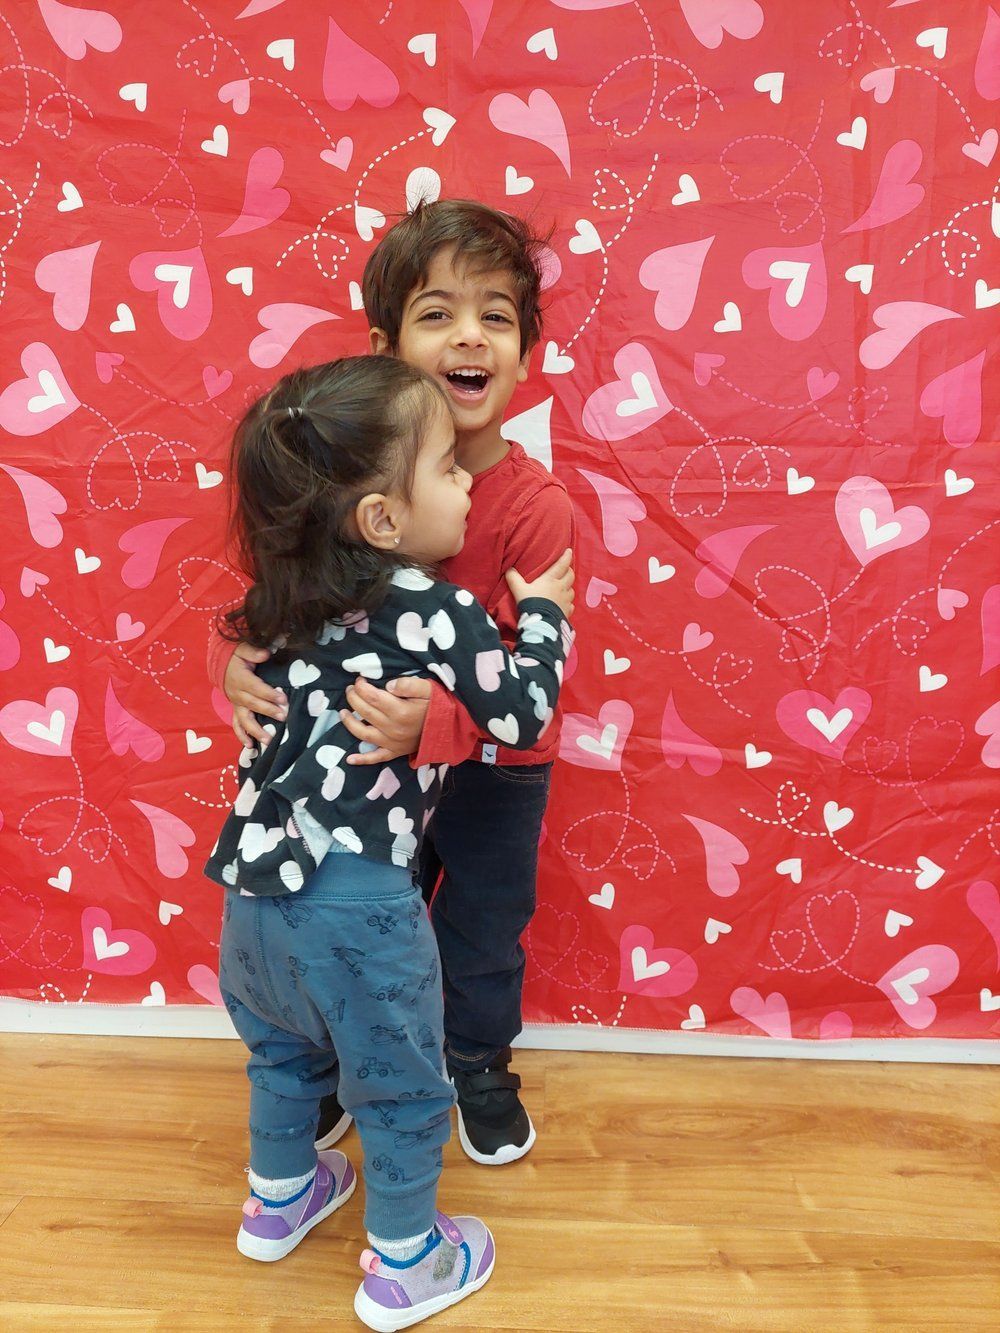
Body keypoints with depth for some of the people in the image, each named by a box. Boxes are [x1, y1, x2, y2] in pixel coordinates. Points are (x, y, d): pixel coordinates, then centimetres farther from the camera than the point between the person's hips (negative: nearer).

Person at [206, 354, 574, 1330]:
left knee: (284, 1050, 31)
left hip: (257, 878, 7)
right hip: (356, 899, -7)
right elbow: (524, 712, -8)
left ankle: (277, 1200, 52)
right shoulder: (434, 612, -17)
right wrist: (545, 614, 7)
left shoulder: (287, 598, 2)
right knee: (401, 1088, 17)